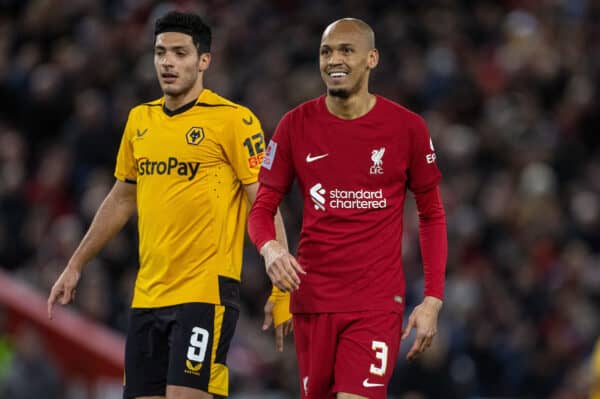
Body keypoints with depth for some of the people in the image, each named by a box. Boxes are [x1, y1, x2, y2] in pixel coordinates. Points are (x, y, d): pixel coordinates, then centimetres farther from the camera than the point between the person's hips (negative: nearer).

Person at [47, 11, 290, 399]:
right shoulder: (140, 120, 13)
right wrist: (75, 266, 24)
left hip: (206, 292, -7)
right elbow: (122, 198, 24)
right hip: (148, 294, 7)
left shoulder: (232, 120, -7)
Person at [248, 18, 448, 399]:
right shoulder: (297, 125, 2)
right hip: (312, 301, 3)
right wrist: (269, 247, -17)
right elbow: (262, 206, 7)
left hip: (378, 306, -3)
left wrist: (433, 299, -1)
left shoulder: (407, 127, -2)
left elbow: (432, 215, 6)